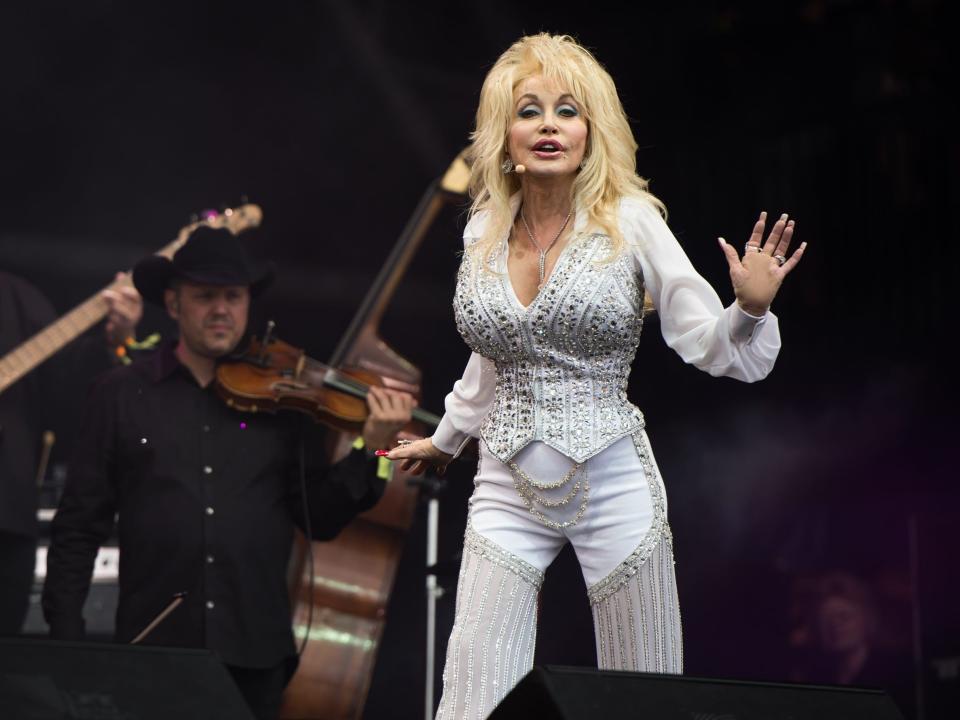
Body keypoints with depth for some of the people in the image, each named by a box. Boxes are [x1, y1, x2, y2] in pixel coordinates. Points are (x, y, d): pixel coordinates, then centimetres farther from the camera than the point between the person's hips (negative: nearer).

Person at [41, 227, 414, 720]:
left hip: (255, 654, 1)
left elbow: (319, 521, 5)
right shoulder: (120, 395, 5)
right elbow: (79, 527, 5)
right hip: (154, 645, -1)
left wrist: (370, 451, -9)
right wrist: (66, 637, -2)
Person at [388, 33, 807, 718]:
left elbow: (715, 347, -5)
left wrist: (752, 306, -25)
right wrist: (446, 440, 36)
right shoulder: (483, 232, 7)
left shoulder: (629, 220, -5)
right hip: (510, 490, 3)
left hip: (613, 485, -3)